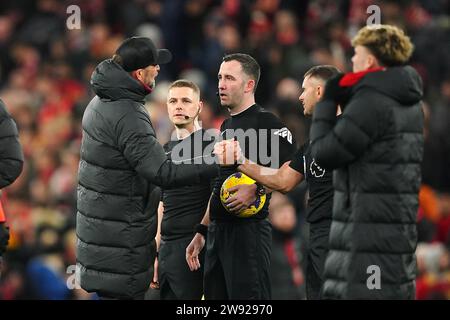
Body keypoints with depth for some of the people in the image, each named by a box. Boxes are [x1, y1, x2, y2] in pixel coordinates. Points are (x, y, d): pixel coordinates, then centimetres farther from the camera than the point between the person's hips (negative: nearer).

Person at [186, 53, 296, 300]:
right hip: (218, 232, 9)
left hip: (248, 231, -9)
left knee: (247, 295, -12)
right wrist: (201, 232, 22)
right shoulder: (226, 127, 20)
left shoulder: (265, 122, -7)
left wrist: (257, 189, -27)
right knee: (214, 295, 8)